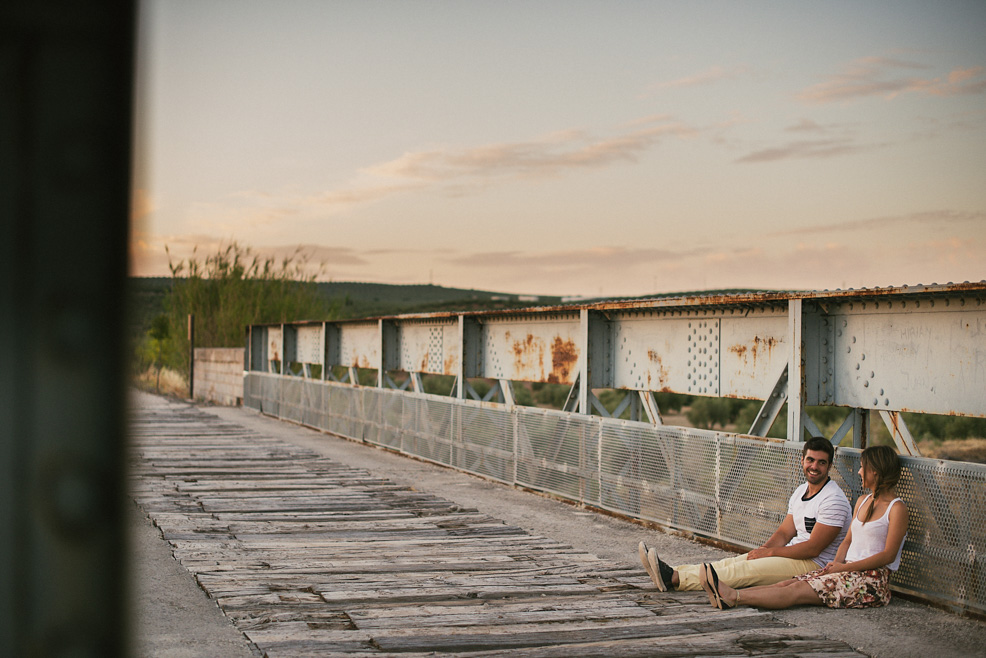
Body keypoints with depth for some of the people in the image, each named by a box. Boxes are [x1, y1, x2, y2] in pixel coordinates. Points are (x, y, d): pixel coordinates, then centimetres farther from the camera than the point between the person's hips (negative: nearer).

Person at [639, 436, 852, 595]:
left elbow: (813, 548, -18)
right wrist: (761, 550, -7)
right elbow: (784, 533, 13)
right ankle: (671, 573, -19)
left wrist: (769, 552, -15)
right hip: (791, 554, 9)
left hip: (815, 565, -9)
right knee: (733, 562, -8)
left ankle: (674, 579, -32)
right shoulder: (800, 492, 16)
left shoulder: (833, 500, -14)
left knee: (745, 570, -22)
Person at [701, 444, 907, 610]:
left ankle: (732, 597, -40)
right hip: (848, 570, 8)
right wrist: (837, 562, -2)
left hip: (871, 579, -8)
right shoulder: (863, 501, 22)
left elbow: (888, 555, -12)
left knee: (798, 590, -24)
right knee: (788, 584, -17)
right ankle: (728, 595, -34)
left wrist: (845, 567, -16)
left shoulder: (897, 509, -5)